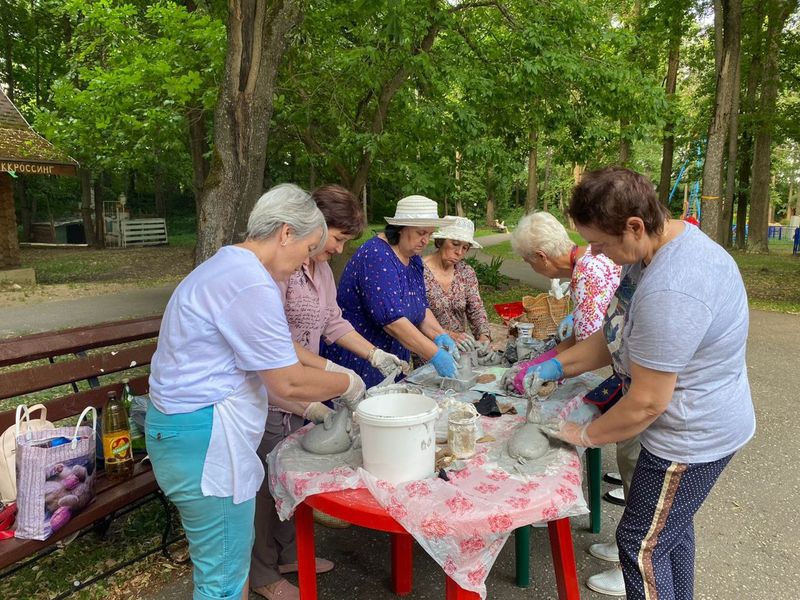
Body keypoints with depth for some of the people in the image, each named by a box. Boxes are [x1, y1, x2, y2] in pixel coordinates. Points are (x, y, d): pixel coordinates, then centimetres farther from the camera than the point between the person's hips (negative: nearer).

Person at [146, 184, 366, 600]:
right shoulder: (251, 286, -24)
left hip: (190, 424, 11)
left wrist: (329, 368, 14)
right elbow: (289, 383, -21)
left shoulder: (231, 267, 11)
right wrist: (347, 384, -5)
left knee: (233, 553, 24)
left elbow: (273, 347, 20)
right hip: (203, 439, -11)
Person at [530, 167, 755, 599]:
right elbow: (617, 335, 7)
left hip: (693, 437, -10)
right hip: (693, 425, 10)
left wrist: (586, 435, -12)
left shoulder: (670, 292, -35)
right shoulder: (668, 240, -2)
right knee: (672, 526, 27)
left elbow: (646, 403, -28)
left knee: (642, 546, 6)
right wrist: (555, 366, 1)